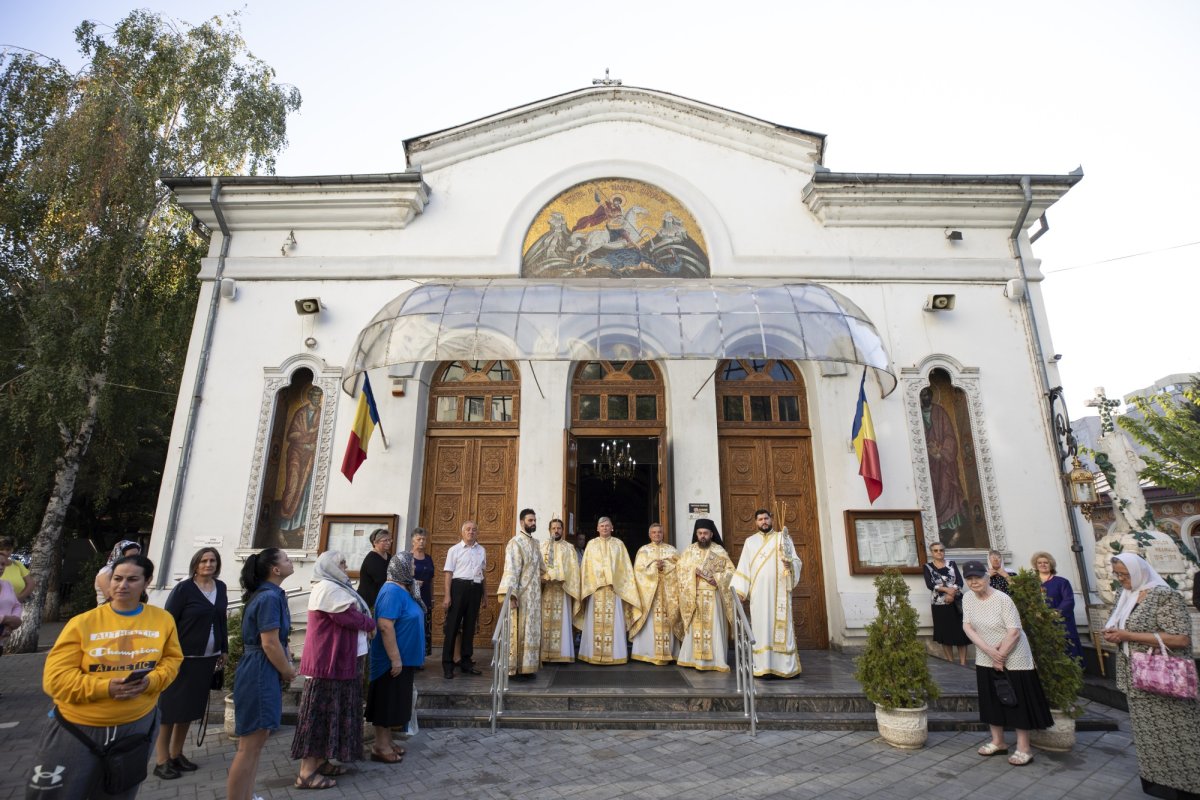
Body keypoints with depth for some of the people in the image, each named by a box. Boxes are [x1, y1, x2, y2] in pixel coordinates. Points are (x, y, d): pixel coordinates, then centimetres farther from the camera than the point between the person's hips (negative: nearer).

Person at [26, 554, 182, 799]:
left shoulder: (163, 620, -2)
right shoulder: (82, 623, -9)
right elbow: (55, 677, -11)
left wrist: (152, 681, -16)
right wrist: (105, 687, -26)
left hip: (138, 725, 2)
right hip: (77, 728, -1)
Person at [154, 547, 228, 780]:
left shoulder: (221, 587, 5)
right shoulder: (183, 588, -12)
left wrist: (224, 650, 12)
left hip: (207, 659, 5)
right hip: (182, 658, -5)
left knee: (190, 708, 14)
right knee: (170, 708, 4)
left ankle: (176, 754, 28)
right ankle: (161, 761, 17)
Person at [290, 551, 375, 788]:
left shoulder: (333, 587, 15)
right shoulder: (328, 588, -19)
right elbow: (350, 617, -19)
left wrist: (365, 625, -1)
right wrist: (371, 624, -4)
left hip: (337, 659, 10)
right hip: (329, 661, -10)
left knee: (329, 711, 16)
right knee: (321, 712, -3)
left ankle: (320, 762, 25)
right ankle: (306, 773, 5)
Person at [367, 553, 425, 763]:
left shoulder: (402, 590, 9)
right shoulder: (393, 592, -22)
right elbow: (385, 626, -28)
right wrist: (395, 658, -26)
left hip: (403, 658, 10)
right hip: (392, 660, -10)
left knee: (393, 703, 17)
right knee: (386, 703, 2)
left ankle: (386, 742, 28)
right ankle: (380, 747, 14)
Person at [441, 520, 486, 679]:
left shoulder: (481, 550, 11)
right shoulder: (454, 550, 1)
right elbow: (448, 573, -2)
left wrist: (485, 595, 15)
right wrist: (447, 595, -11)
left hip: (475, 589, 4)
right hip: (459, 586, -4)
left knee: (470, 626, 10)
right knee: (452, 625, 0)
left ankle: (466, 662, 21)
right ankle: (448, 664, 9)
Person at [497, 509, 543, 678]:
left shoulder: (534, 543, 14)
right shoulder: (515, 542, -12)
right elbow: (511, 570, -19)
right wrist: (511, 595, -25)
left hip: (534, 594, 8)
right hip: (520, 594, -8)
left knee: (531, 630, 11)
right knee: (519, 631, -3)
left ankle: (528, 666, 18)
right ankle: (517, 667, 4)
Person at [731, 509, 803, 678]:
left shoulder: (783, 537, 9)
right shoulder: (750, 541, 12)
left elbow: (797, 561, 3)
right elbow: (743, 568, 7)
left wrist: (790, 564, -20)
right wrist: (740, 590, -2)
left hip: (779, 591, -1)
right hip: (758, 593, 1)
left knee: (781, 626, -3)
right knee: (761, 627, 0)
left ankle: (784, 667, 2)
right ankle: (762, 667, 3)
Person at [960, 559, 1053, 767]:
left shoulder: (1003, 599, -21)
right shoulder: (968, 598, -6)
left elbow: (1014, 632, -21)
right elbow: (967, 627, -8)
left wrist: (1000, 656, -15)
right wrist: (989, 651, -19)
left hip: (1013, 659, -5)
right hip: (985, 660, 5)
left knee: (1018, 702, 2)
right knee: (991, 700, 13)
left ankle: (1023, 749, 15)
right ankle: (998, 742, 28)